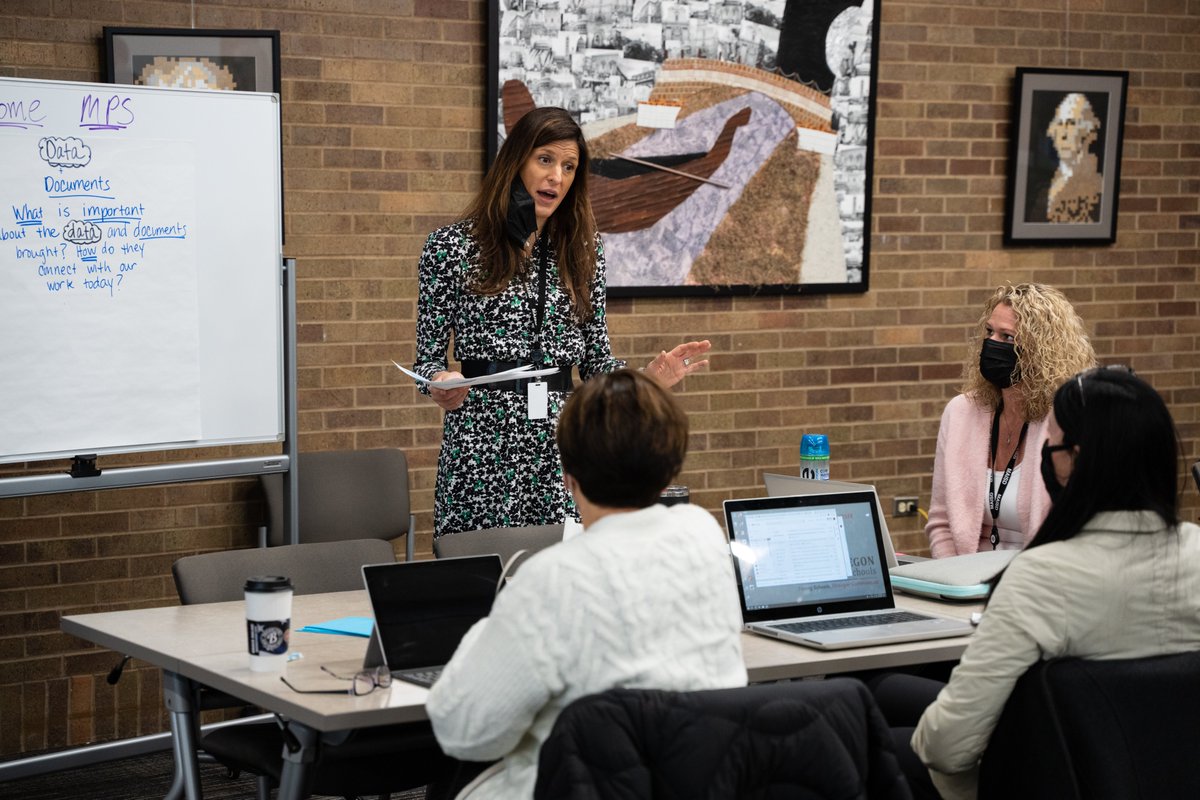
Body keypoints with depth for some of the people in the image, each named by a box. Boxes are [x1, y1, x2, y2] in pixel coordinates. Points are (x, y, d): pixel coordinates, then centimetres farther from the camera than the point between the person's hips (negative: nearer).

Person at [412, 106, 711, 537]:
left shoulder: (582, 251, 10)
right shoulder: (451, 245, 0)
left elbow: (596, 361, 13)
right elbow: (427, 358, 3)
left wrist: (648, 378, -5)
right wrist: (441, 385, -19)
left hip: (562, 448, 3)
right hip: (482, 448, -3)